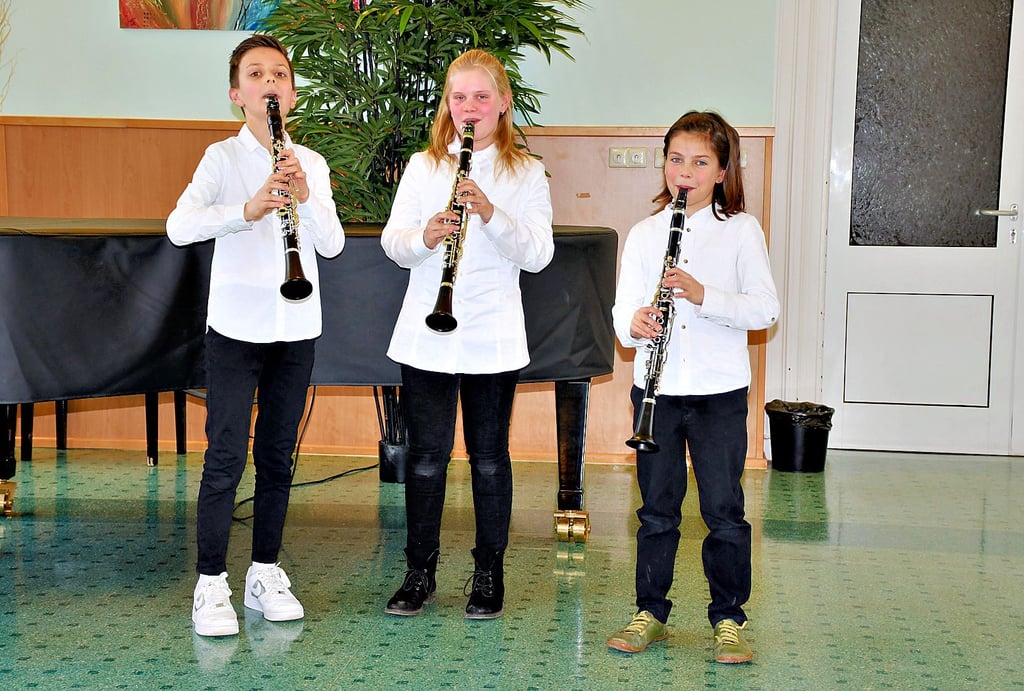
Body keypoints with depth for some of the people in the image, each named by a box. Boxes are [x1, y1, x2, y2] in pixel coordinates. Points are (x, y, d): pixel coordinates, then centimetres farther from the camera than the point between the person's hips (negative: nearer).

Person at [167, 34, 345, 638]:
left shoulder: (312, 165, 8)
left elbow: (332, 244, -2)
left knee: (278, 456, 10)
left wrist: (305, 196, -19)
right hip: (237, 327, -3)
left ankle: (266, 573, 21)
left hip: (296, 329, 4)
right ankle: (212, 585, 3)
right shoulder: (223, 158, -3)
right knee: (227, 456, -5)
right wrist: (247, 209, -33)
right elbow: (179, 226, -18)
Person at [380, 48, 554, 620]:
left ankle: (490, 574, 20)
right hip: (425, 336, 1)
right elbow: (393, 243, 1)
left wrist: (491, 214, -23)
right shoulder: (423, 166, 8)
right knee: (427, 455, 5)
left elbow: (538, 254, -8)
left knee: (490, 456, 8)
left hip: (492, 338, -1)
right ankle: (421, 572, 18)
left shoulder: (527, 173, 2)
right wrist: (425, 236, -21)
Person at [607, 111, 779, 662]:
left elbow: (766, 310, -8)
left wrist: (703, 295, -21)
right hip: (656, 386, 2)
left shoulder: (741, 231, -1)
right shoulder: (643, 234, 7)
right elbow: (621, 312, 3)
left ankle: (728, 618, 15)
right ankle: (651, 612, 22)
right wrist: (635, 322, -21)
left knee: (723, 510, 2)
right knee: (657, 508, 10)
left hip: (719, 389, -2)